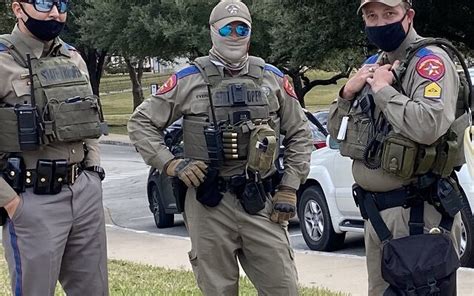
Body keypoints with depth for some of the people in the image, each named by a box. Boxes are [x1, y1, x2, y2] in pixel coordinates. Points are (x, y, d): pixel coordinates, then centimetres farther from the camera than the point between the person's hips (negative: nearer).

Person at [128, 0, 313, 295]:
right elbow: (141, 122, 5)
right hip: (209, 204, -2)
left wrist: (289, 189, 5)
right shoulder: (189, 80, 1)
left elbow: (299, 134, 13)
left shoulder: (273, 78, 8)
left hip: (261, 203, 2)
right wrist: (171, 164, -6)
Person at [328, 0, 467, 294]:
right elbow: (336, 131, 19)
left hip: (418, 214, -8)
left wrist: (383, 89, -17)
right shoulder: (373, 65, 16)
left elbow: (429, 126, -28)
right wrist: (348, 94, 1)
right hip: (376, 211, 8)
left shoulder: (429, 60, -10)